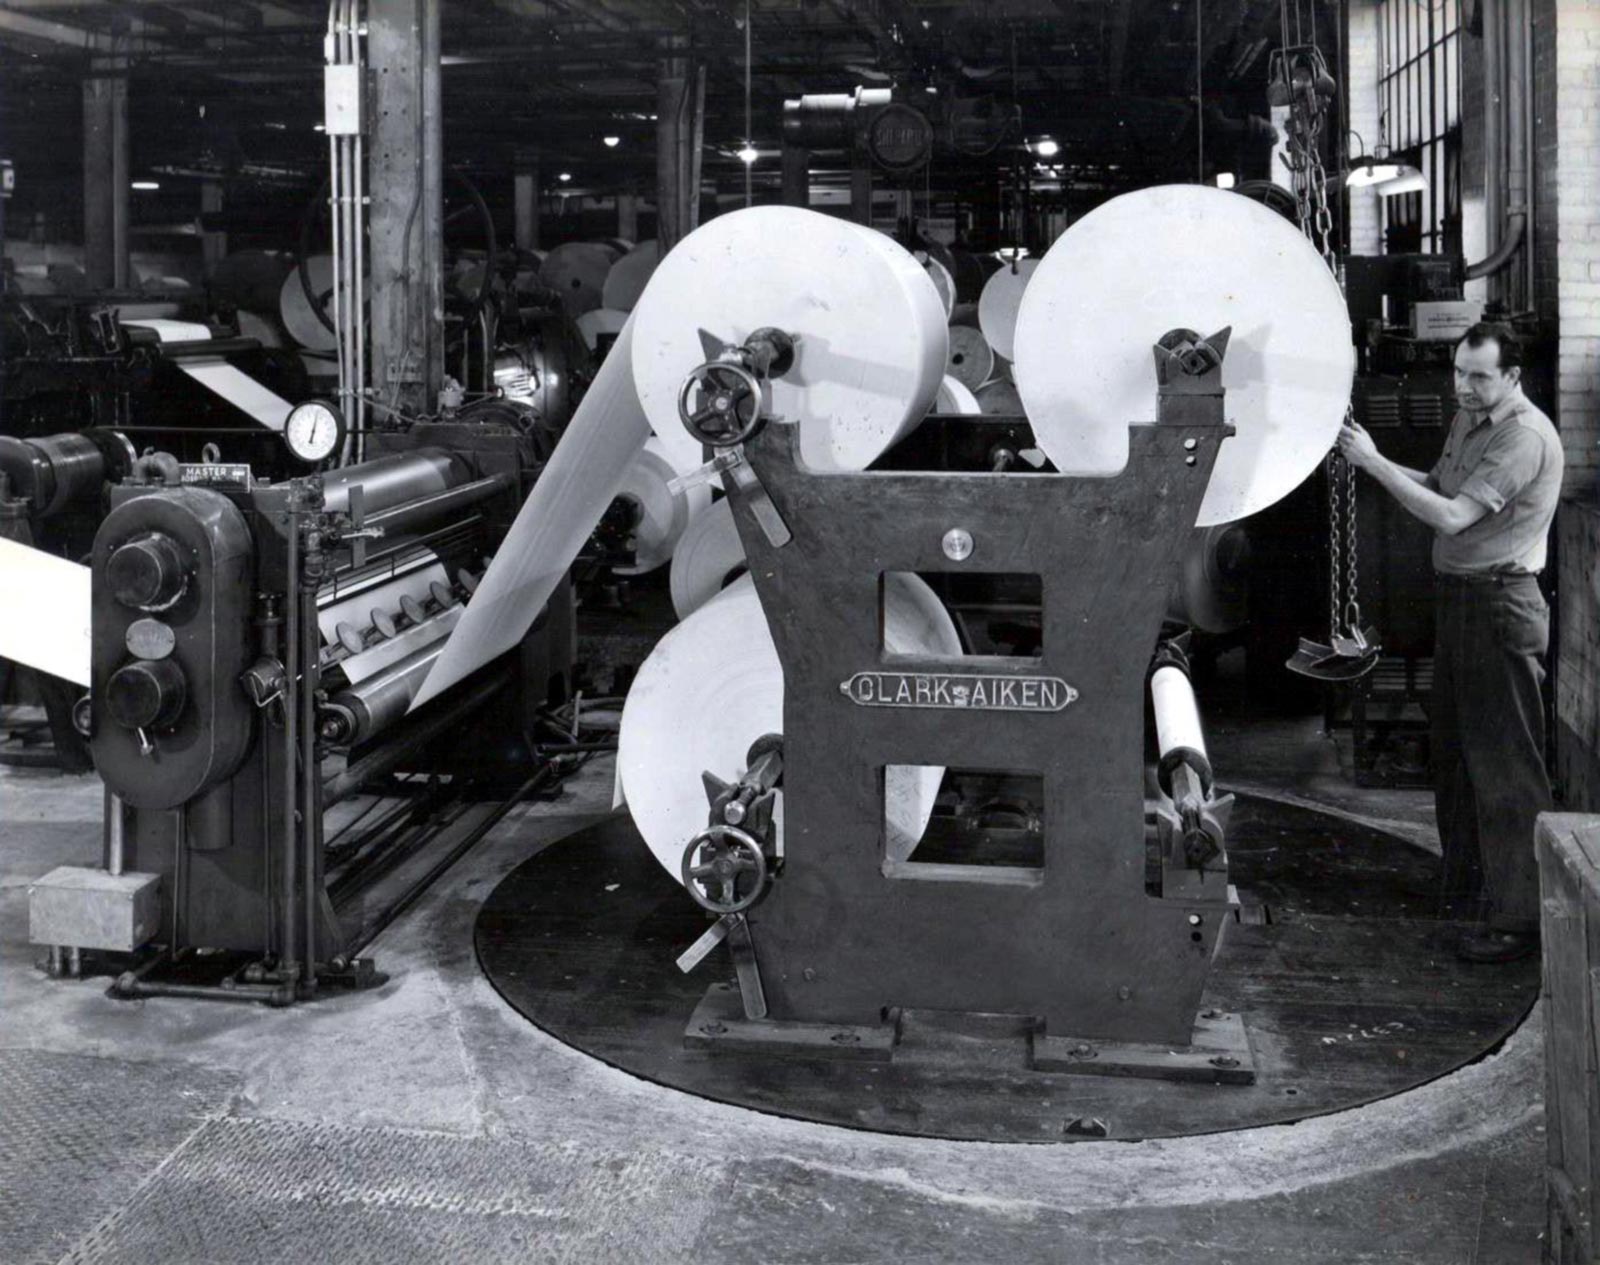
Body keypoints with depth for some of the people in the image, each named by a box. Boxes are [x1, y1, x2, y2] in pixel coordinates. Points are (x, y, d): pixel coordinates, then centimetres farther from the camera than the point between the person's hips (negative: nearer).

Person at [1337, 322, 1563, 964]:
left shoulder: (1526, 437, -18)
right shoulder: (1468, 418, 12)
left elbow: (1450, 516, -23)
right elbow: (1438, 486, 16)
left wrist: (1374, 462, -20)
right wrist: (1369, 461, 0)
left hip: (1501, 606, -10)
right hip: (1457, 597, 10)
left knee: (1506, 763, -8)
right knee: (1453, 739, 20)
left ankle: (1520, 917, -4)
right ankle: (1463, 868, 36)